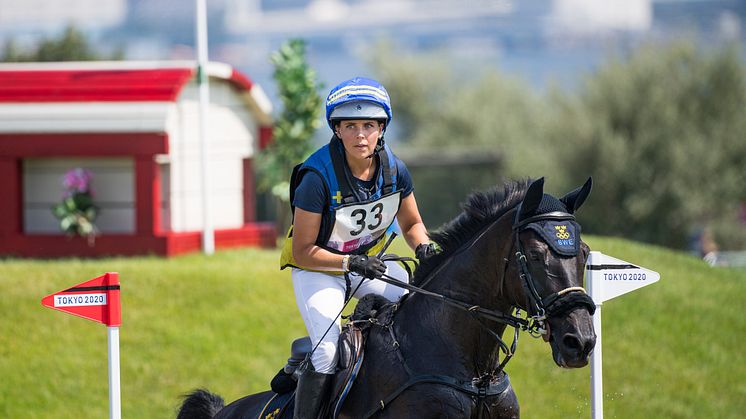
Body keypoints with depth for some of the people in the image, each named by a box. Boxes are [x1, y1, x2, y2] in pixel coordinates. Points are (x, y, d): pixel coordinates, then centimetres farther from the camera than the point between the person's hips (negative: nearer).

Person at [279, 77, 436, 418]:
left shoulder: (394, 169, -13)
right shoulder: (318, 178, -28)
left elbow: (411, 224, 4)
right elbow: (303, 252, -22)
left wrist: (422, 246, -18)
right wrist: (351, 262, -34)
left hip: (369, 261, 5)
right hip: (317, 268, -5)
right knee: (328, 352, -23)